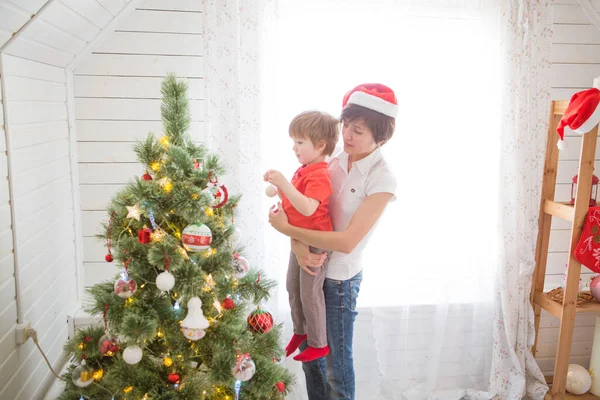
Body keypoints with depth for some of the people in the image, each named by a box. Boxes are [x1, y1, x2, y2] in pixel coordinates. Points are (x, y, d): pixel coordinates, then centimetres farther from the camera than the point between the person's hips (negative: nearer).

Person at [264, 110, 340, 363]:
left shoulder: (319, 176, -23)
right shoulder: (303, 171, 7)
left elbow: (307, 208, -37)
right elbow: (292, 200, 15)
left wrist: (284, 183, -40)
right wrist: (278, 185, -1)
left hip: (315, 244, -9)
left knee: (310, 294, 3)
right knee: (293, 288, 20)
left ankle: (319, 344, 23)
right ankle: (300, 332, 40)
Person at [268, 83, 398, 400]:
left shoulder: (382, 179, -18)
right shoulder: (334, 161, -1)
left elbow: (347, 241, -24)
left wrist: (286, 229, -21)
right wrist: (298, 245, -20)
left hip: (340, 278, -5)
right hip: (310, 267, 6)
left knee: (336, 364, 10)